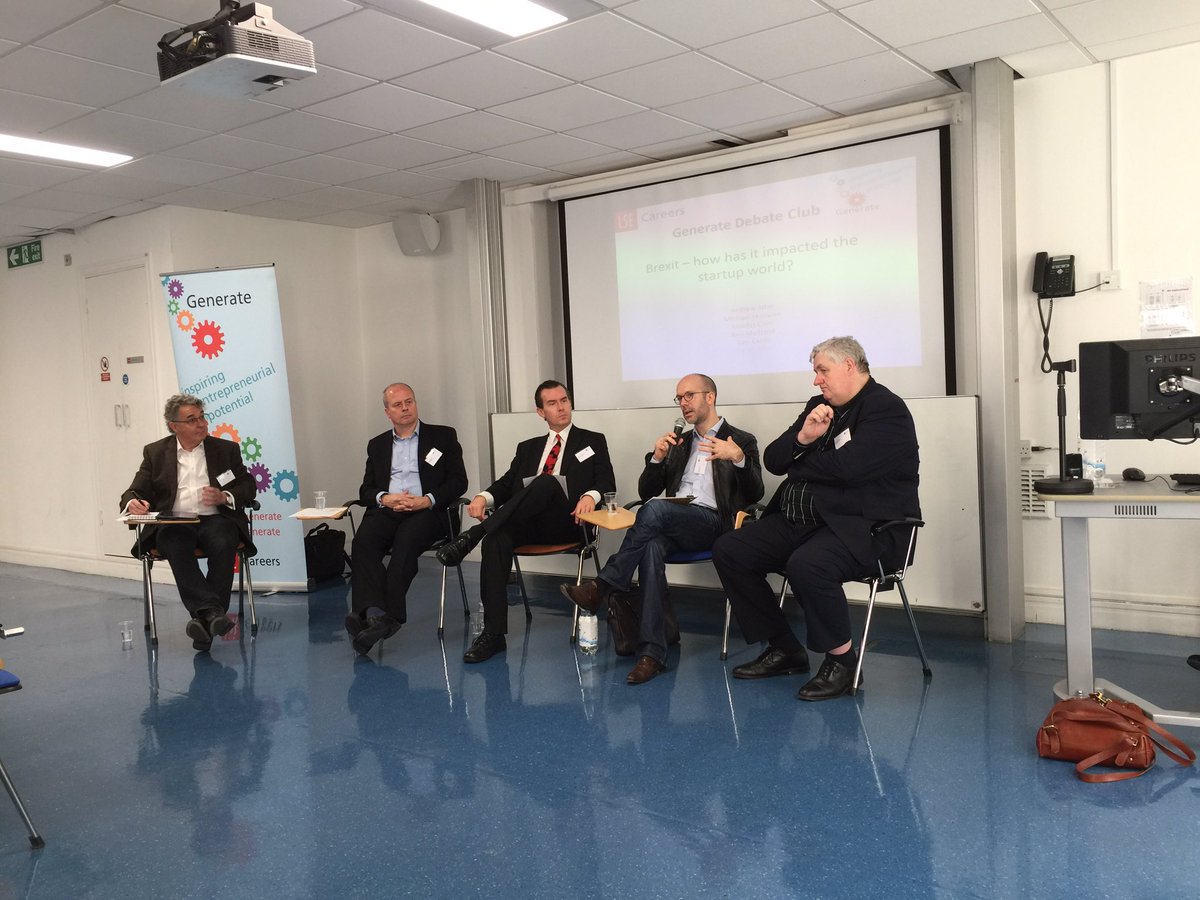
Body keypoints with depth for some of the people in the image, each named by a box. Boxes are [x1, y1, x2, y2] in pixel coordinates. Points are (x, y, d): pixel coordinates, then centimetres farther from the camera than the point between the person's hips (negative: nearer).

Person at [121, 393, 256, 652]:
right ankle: (213, 613, -45)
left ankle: (205, 618, -35)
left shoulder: (226, 449, 15)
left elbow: (248, 487, 14)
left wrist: (225, 497, -8)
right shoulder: (155, 452, 16)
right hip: (173, 523, 0)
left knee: (223, 545, -35)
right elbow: (136, 491, 11)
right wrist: (132, 502, -15)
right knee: (177, 548, -35)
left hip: (215, 519, 0)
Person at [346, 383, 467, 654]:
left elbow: (458, 481, 6)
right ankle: (373, 612, -43)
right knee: (363, 541, -31)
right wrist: (384, 498, -6)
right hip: (386, 510, 3)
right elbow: (365, 490, 18)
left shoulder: (443, 436, 16)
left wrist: (428, 500, -10)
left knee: (406, 540, -36)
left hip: (426, 511, -3)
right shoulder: (377, 444, 25)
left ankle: (388, 617, -42)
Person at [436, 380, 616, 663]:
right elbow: (506, 484, 15)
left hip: (566, 523, -3)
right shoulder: (528, 448, 26)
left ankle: (473, 535, -33)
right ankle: (493, 634, -30)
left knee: (548, 482, -35)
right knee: (495, 541, -32)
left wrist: (591, 495, -20)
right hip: (527, 524, 3)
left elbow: (607, 482, 4)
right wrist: (484, 497, -8)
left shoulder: (593, 441, 16)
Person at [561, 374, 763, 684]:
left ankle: (604, 587, -27)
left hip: (713, 524, -4)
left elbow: (754, 495, -2)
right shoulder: (679, 443, 27)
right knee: (653, 546, -34)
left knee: (655, 510, -34)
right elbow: (646, 492, 20)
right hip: (672, 527, 4)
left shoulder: (741, 441, 12)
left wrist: (739, 458, -20)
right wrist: (658, 457, 2)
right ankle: (651, 653, -39)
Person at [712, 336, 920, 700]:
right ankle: (784, 649, 6)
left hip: (863, 526, -9)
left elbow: (845, 467, -21)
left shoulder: (886, 408, -8)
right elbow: (772, 459, 13)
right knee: (728, 550, -3)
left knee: (806, 565, -37)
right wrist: (803, 437, -8)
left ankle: (841, 659, -11)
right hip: (798, 520, 9)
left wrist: (798, 466, -3)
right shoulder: (820, 406, 17)